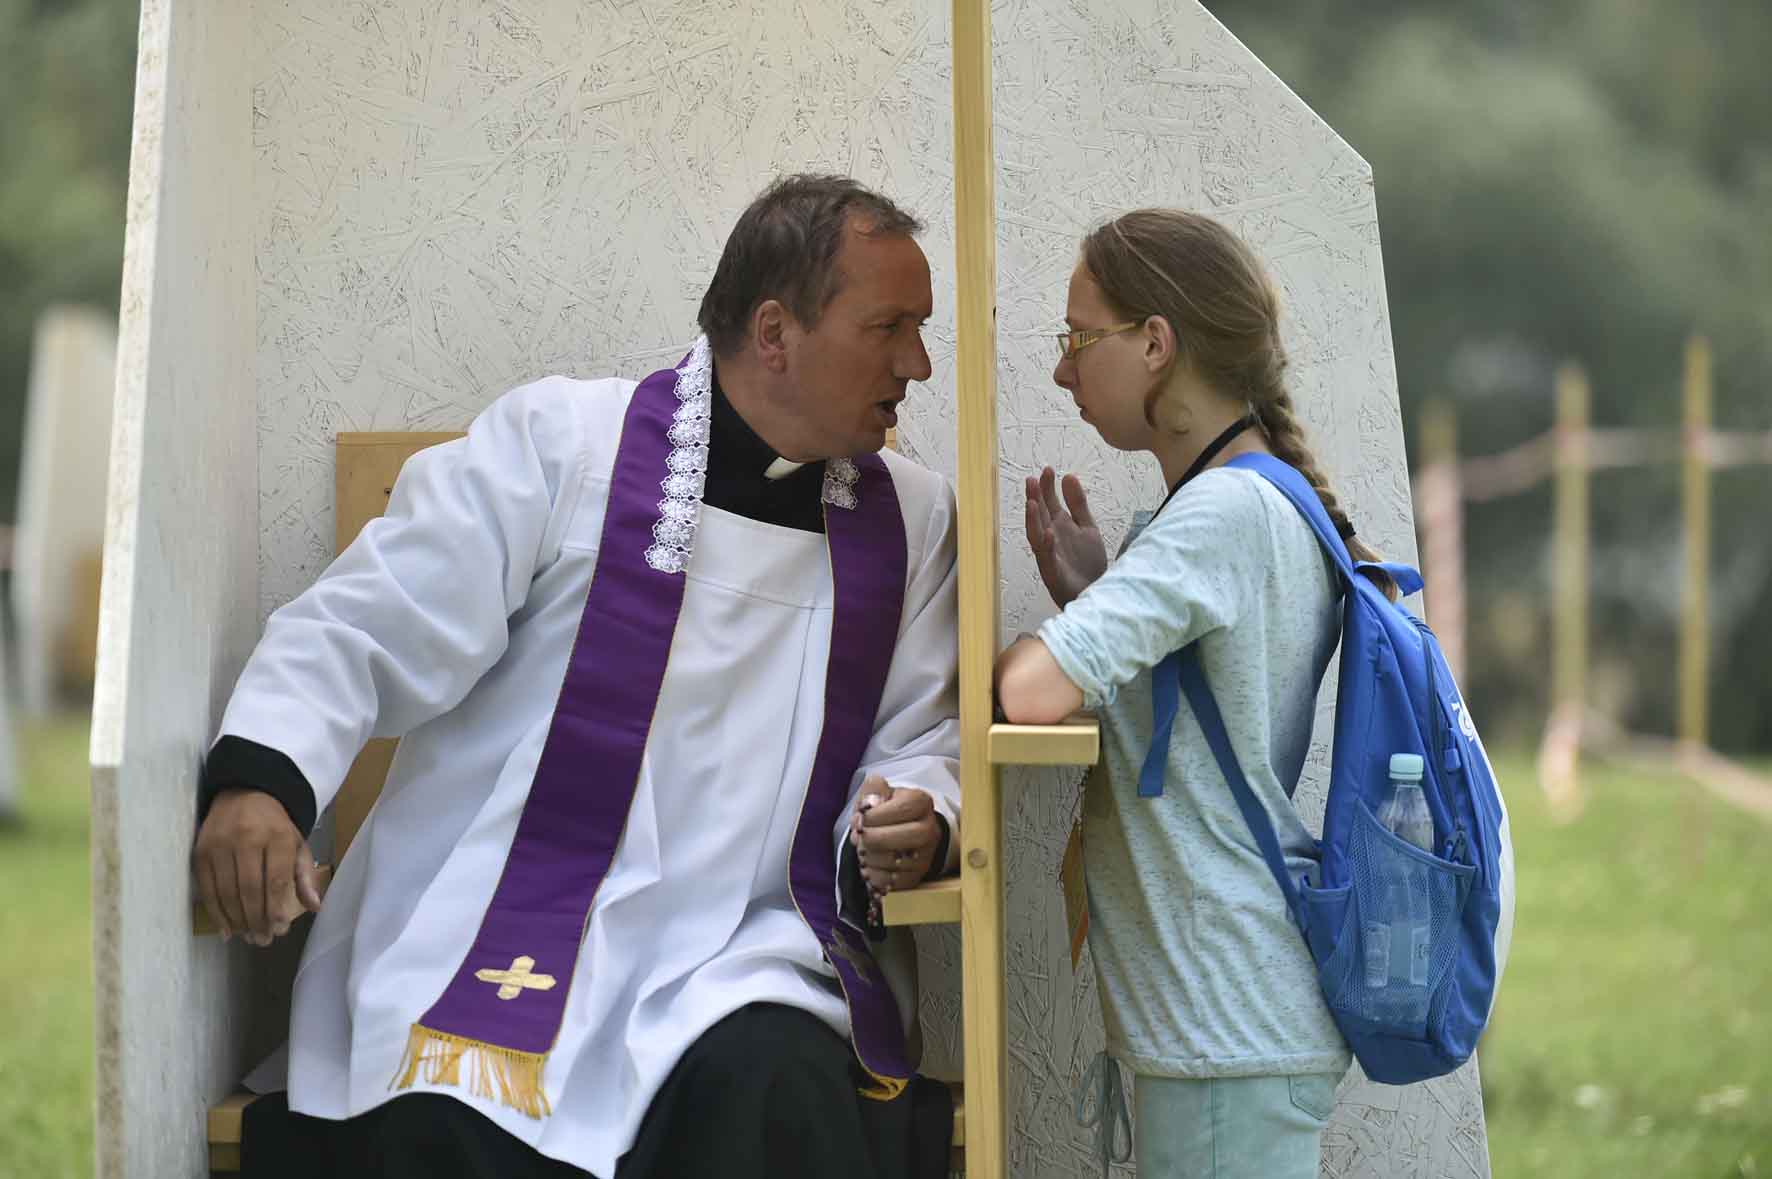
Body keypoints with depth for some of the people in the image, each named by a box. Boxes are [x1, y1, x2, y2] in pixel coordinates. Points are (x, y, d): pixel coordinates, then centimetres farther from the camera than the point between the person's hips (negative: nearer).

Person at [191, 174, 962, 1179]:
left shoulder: (914, 519, 13)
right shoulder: (558, 441, -1)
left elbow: (922, 733, 18)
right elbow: (363, 633, -2)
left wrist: (913, 816, -6)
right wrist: (257, 780, -19)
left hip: (748, 956, 3)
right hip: (498, 944, -2)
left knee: (778, 1095, -31)